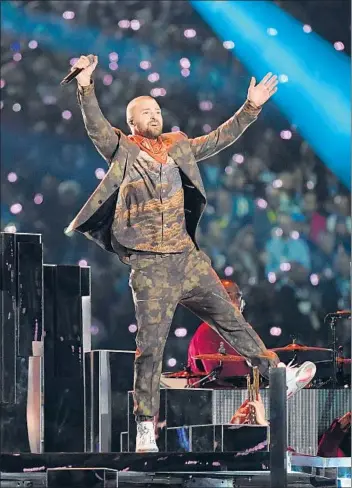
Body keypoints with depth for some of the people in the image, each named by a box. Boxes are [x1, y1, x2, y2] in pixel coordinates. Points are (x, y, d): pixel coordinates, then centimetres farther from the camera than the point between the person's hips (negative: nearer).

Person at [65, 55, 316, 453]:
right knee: (150, 345, -3)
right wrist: (85, 90, -35)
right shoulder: (122, 150, -4)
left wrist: (251, 108, 11)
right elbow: (96, 128, -21)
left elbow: (219, 139, 18)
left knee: (230, 318, 13)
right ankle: (145, 427, 4)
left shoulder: (178, 147, 10)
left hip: (188, 256, 5)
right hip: (150, 265, -5)